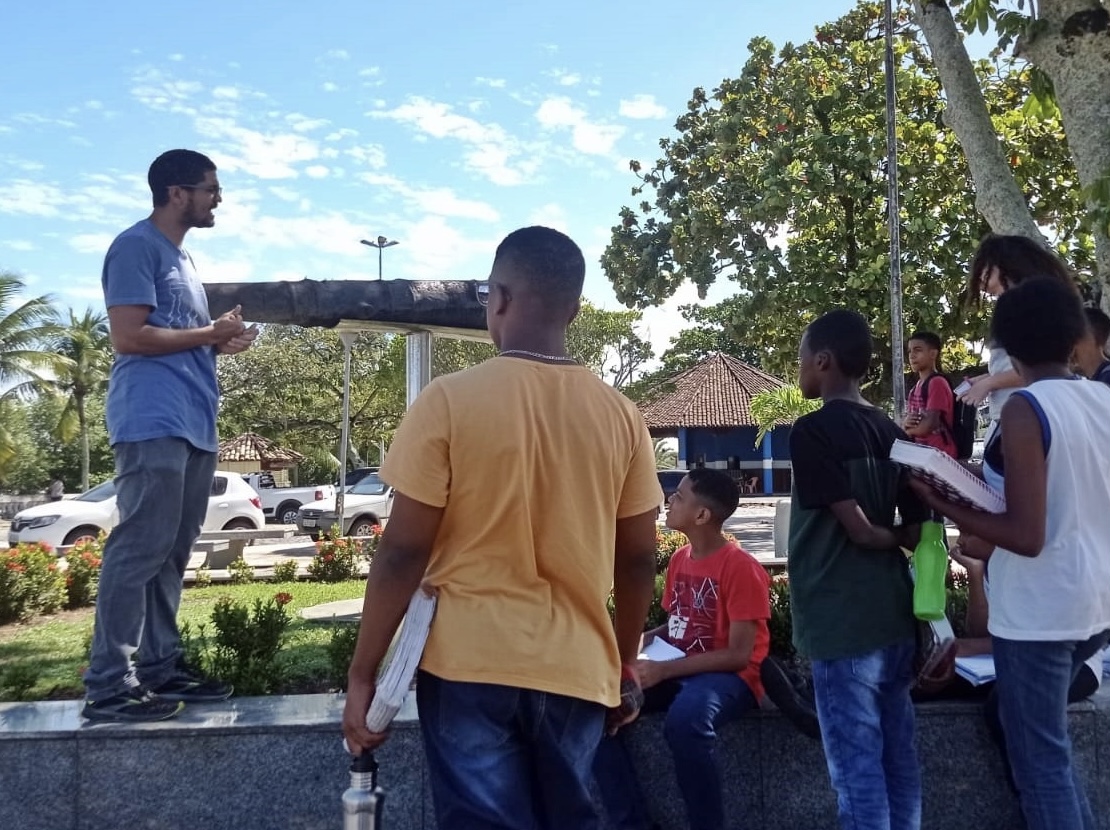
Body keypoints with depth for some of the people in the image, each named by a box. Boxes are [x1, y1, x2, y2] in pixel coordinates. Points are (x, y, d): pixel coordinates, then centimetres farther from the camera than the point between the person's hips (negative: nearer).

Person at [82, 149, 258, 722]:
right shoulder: (137, 246, -5)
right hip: (154, 423, -10)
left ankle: (159, 667, 18)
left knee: (171, 553, 11)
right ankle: (108, 685, -4)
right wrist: (210, 333, -7)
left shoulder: (181, 257, 23)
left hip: (193, 424, 10)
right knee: (140, 549, -10)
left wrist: (221, 342, 10)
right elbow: (129, 336, -15)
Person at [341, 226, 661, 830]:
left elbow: (403, 553, -11)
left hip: (471, 666, -3)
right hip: (577, 671, 4)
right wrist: (626, 665, 18)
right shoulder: (620, 416, -1)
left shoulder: (449, 401, -11)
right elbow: (637, 560, 5)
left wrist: (362, 674, -1)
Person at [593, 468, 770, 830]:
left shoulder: (741, 567, -15)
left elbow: (739, 654, -18)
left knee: (685, 717, -40)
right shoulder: (679, 559, 9)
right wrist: (639, 643, -2)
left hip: (728, 676, -7)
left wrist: (663, 670, -23)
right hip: (677, 671, 8)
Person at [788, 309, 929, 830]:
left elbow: (858, 528, -17)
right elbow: (918, 530, 7)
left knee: (857, 764, 0)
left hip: (843, 624, -8)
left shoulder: (813, 430, -12)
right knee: (897, 755, 15)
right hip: (894, 616, 8)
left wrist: (883, 538, 2)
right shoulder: (891, 432, 9)